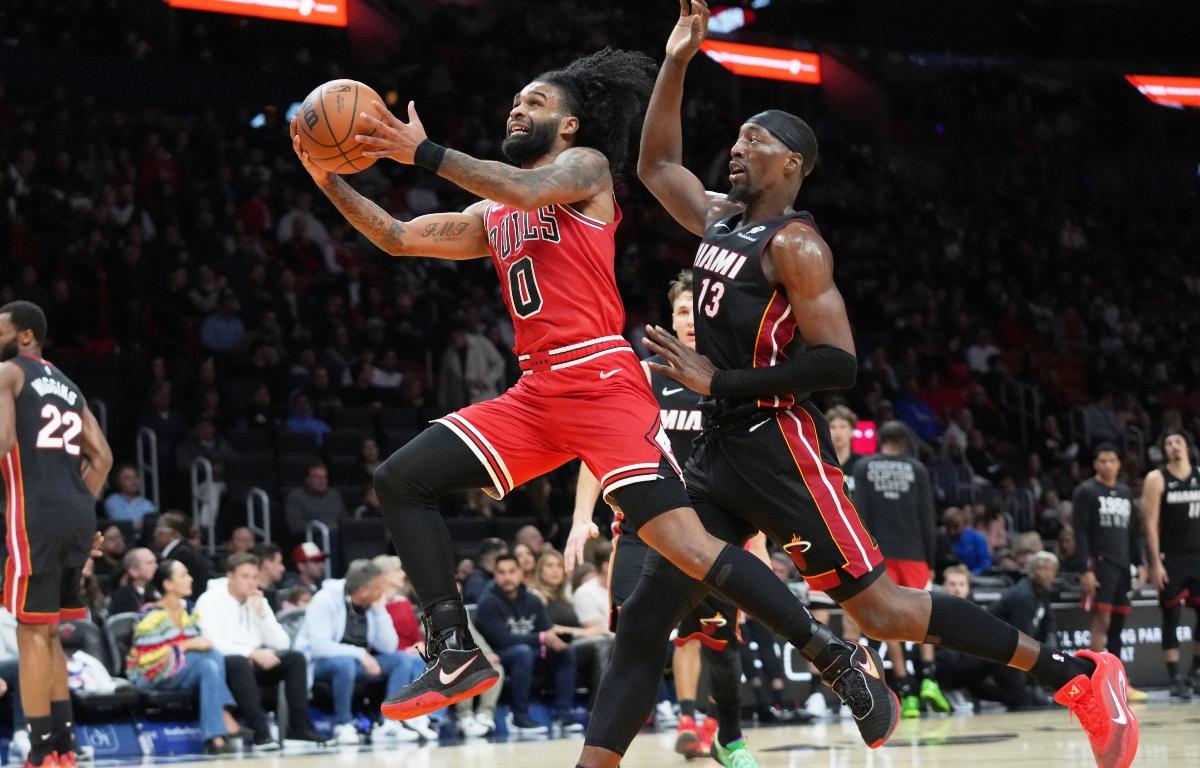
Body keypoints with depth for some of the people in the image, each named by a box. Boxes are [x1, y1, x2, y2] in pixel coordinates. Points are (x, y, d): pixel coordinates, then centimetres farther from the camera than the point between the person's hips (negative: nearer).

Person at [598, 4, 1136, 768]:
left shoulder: (793, 243, -12)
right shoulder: (719, 218, 12)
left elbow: (838, 363, -18)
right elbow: (655, 164, 26)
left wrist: (720, 380, -18)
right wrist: (675, 65, 14)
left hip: (779, 447, -9)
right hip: (720, 450, 9)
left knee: (881, 608, -9)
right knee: (643, 614, 1)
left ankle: (1081, 676, -2)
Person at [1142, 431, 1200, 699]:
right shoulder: (1156, 479, -5)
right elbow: (1151, 524, -8)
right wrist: (1155, 563, -15)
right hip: (1170, 556, -4)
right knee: (1171, 617, -2)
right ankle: (1175, 679, 1)